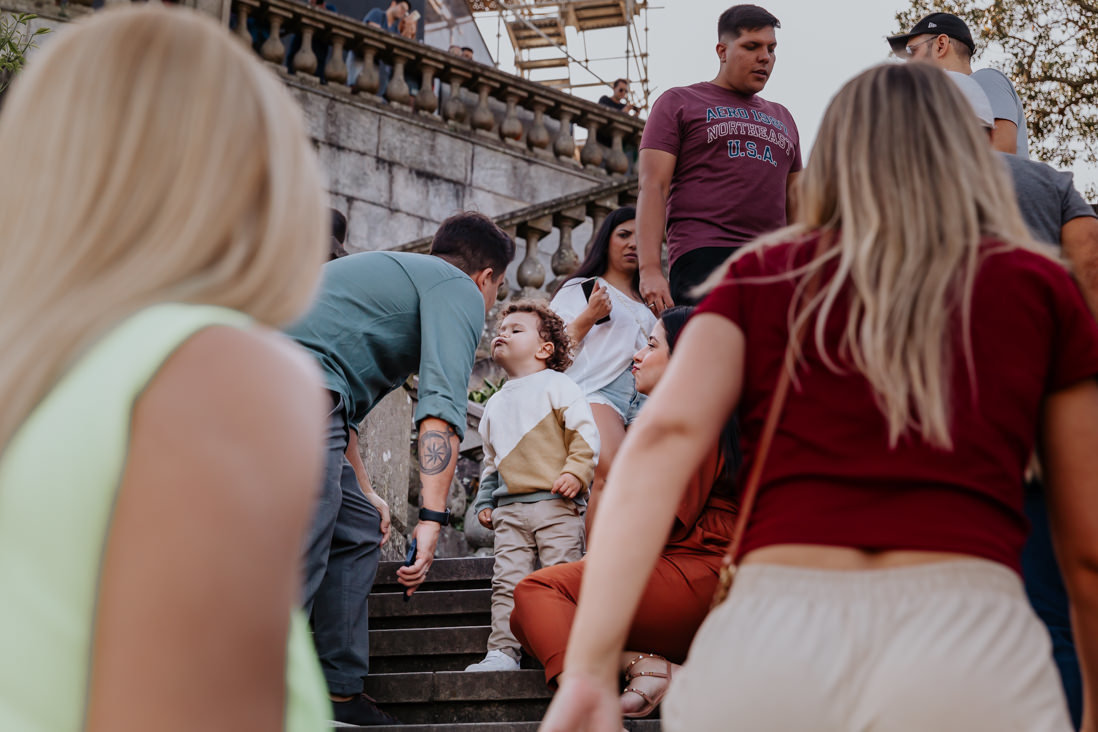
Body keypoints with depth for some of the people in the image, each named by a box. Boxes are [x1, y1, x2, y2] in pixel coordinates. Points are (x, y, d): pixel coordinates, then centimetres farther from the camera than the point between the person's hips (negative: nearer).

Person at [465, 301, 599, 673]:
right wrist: (484, 501, 21)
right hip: (509, 508, 5)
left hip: (555, 504, -5)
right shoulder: (495, 403, 22)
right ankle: (503, 650, -4)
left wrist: (576, 472, -17)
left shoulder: (557, 386, 2)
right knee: (507, 580, -3)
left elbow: (585, 433, -5)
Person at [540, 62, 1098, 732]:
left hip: (767, 633, 2)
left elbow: (664, 436, 1)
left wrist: (589, 671, -6)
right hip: (969, 639, -1)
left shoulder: (761, 276, 19)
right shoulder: (1041, 288, 18)